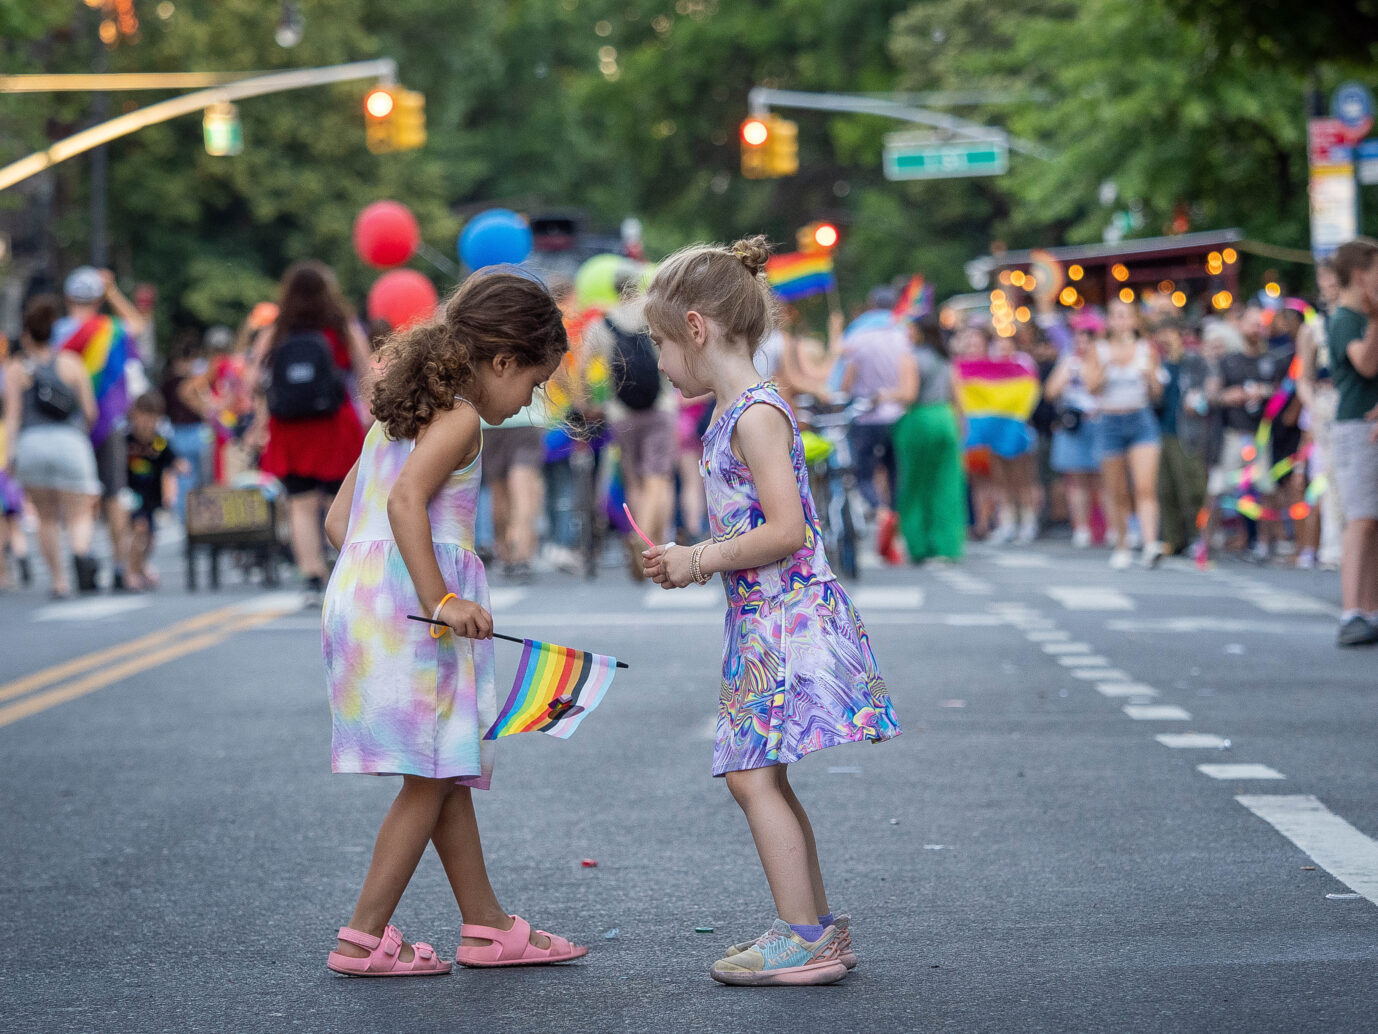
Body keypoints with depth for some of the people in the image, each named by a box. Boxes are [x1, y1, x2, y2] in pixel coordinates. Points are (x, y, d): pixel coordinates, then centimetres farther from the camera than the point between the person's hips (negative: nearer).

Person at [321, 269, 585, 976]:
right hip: (410, 607, -10)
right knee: (431, 778, -3)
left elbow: (338, 519, 20)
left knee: (448, 773, 15)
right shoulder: (460, 418, -8)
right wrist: (440, 598, -26)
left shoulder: (399, 415, 20)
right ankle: (364, 937, -2)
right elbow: (407, 499, -23)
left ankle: (486, 927, 22)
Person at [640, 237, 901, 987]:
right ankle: (816, 929, 20)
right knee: (760, 775, 13)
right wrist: (689, 561, 11)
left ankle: (803, 939, -6)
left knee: (752, 775, -10)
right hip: (762, 623, 10)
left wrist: (701, 560, -13)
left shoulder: (755, 416, -14)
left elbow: (785, 531, -22)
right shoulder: (733, 417, 16)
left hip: (788, 617, -10)